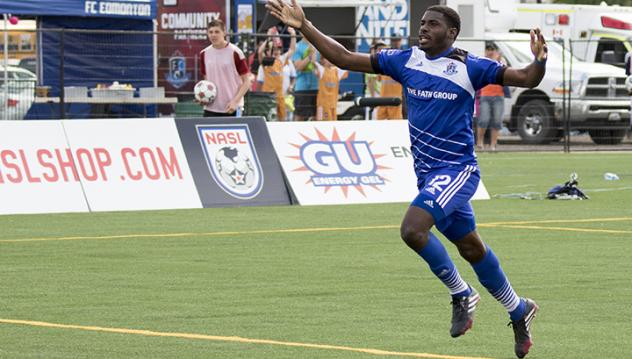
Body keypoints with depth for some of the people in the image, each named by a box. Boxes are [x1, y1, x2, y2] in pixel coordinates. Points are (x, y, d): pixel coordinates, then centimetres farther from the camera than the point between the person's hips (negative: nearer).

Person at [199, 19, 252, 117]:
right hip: (211, 108, 4)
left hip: (232, 109, -4)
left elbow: (247, 81, -5)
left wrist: (235, 101, -16)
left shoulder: (235, 53, -7)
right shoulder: (204, 54, 7)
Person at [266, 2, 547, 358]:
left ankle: (462, 295, -4)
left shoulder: (468, 67, -11)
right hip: (427, 173, 6)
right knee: (472, 248, 16)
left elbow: (525, 79, -12)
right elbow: (345, 58, 5)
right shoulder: (406, 60, 3)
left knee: (413, 229, -25)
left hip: (457, 169, -6)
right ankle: (519, 310, 35)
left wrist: (539, 62, -35)